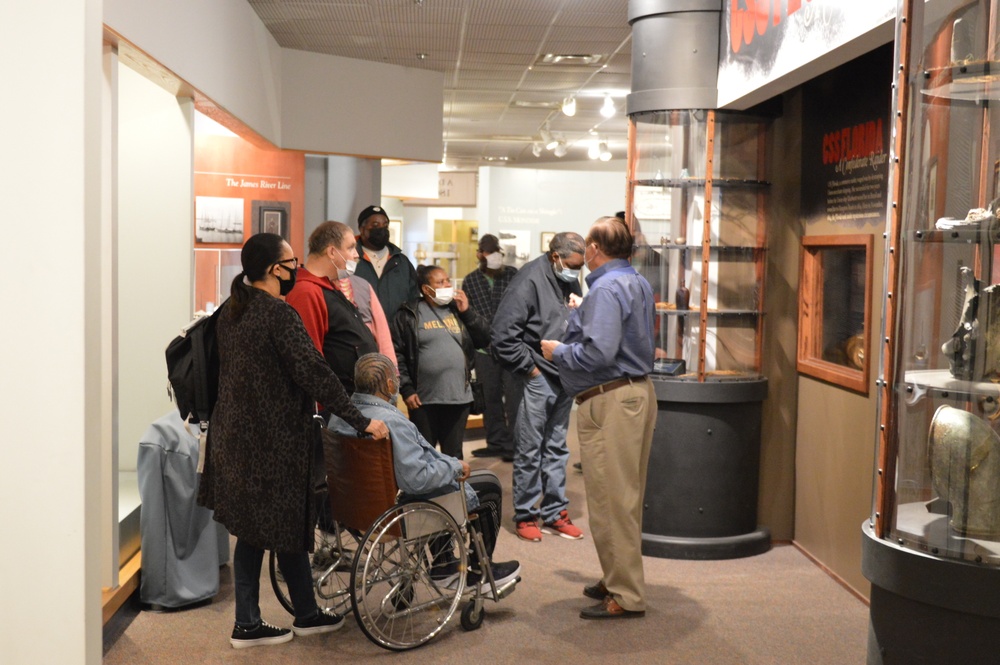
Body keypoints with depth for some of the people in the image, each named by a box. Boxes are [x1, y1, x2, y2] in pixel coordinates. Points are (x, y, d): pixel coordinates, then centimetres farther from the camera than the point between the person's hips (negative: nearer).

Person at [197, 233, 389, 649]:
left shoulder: (232, 310, 9)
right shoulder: (278, 314, -18)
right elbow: (313, 372, -22)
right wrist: (360, 421, -20)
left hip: (235, 433, 9)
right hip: (273, 439, -8)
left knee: (254, 529, 13)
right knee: (286, 526, 5)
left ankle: (248, 625, 19)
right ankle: (306, 615, 19)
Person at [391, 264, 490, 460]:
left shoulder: (457, 309, 11)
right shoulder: (409, 315, -2)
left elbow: (485, 339, 6)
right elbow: (397, 354, -5)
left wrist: (467, 311, -3)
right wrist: (406, 389, -10)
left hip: (459, 396, 4)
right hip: (424, 399, -3)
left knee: (454, 455, 11)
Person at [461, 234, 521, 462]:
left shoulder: (513, 275, 3)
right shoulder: (470, 281, 9)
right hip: (484, 348, 3)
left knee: (513, 395, -4)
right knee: (490, 397, 9)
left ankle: (513, 444, 3)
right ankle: (496, 442, 21)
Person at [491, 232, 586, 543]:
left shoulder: (569, 281, 10)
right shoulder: (530, 280, -14)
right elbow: (502, 333, -19)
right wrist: (528, 366, -14)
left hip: (563, 378, 8)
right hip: (537, 379, -8)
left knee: (557, 448, 15)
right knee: (529, 450, 1)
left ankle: (555, 513, 24)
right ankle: (526, 515, 13)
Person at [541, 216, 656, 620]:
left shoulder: (606, 289, -16)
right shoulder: (639, 284, 15)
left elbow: (599, 353, -25)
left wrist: (558, 351, -9)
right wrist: (585, 315, 27)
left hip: (610, 402, -11)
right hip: (638, 392, 11)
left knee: (611, 501, -4)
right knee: (627, 497, 18)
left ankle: (626, 597, 3)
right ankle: (620, 579, 31)